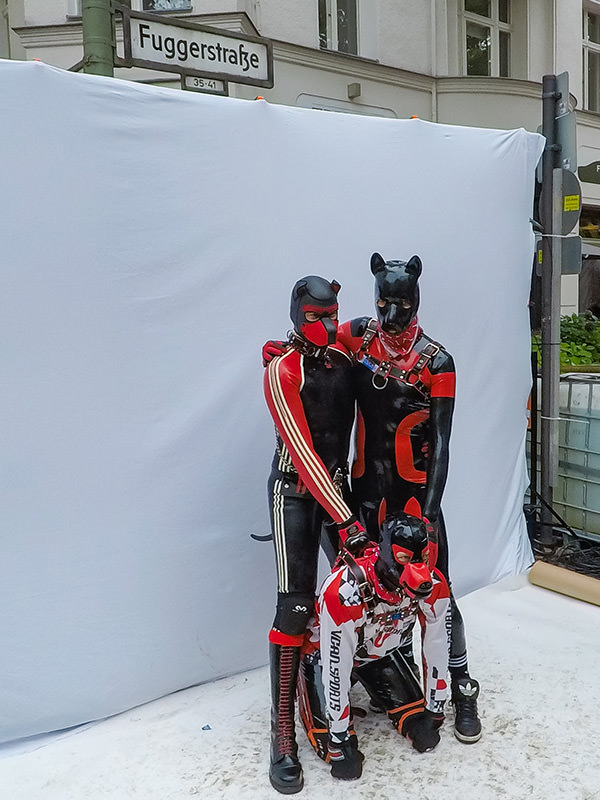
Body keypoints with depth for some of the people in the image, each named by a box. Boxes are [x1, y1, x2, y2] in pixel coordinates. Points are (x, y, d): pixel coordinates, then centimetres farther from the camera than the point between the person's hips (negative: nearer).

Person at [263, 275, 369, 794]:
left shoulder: (345, 358, 5)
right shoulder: (283, 370, -16)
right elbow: (302, 451, -23)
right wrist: (345, 520, -28)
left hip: (338, 484, 6)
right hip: (295, 491, -6)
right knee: (296, 605, -8)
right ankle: (283, 731, 1)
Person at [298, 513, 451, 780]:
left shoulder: (433, 586, -26)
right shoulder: (344, 593, -43)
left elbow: (436, 648, -10)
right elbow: (335, 670, -33)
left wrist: (434, 709, -3)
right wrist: (340, 737, -23)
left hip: (380, 650, 5)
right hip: (328, 651, -4)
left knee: (419, 723, -2)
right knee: (339, 751, -12)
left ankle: (382, 697, 27)